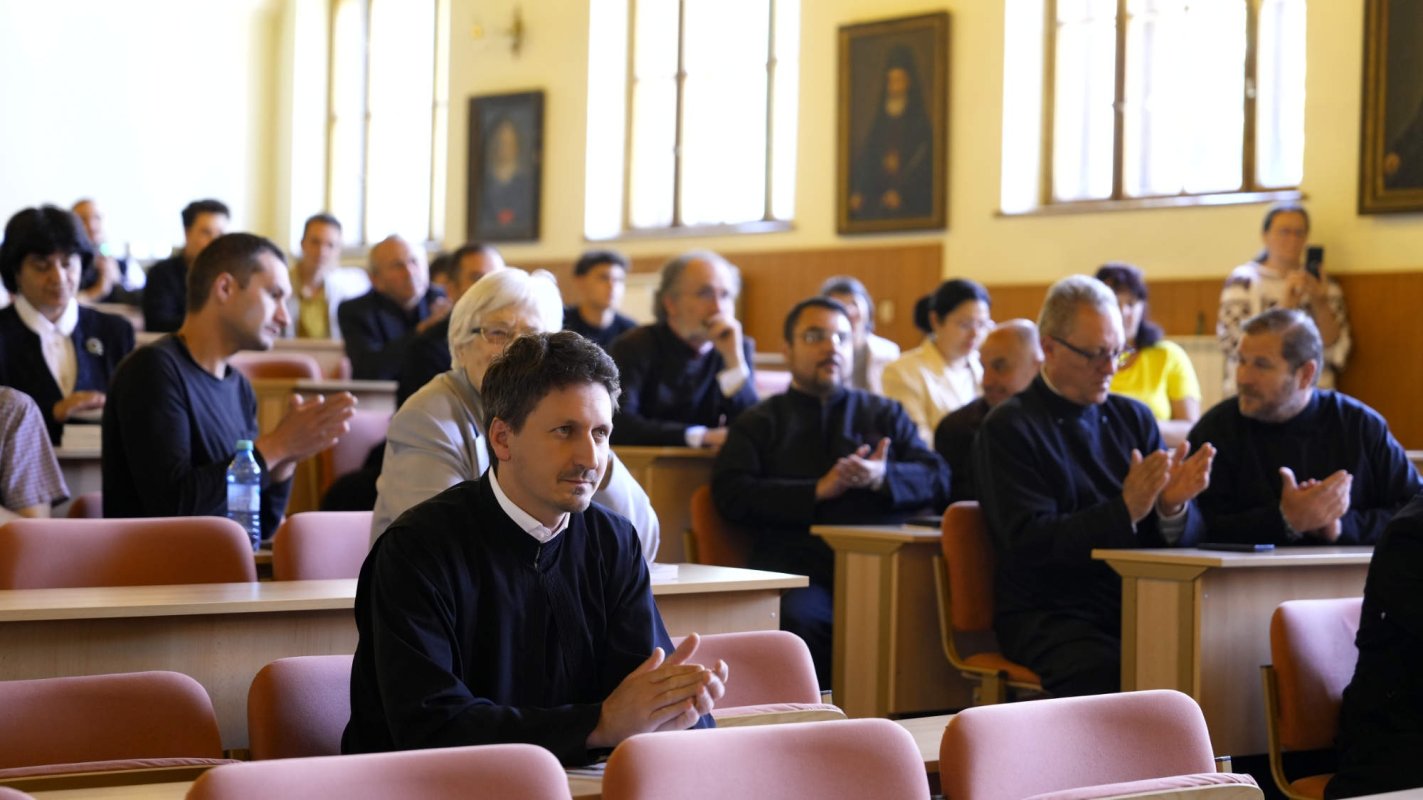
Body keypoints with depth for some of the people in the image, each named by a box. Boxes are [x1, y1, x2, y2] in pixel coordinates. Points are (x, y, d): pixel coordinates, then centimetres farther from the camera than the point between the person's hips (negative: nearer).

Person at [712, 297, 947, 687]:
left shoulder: (885, 413, 27)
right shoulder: (761, 422, 22)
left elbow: (938, 480, 14)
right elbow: (731, 494, 5)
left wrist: (882, 477, -7)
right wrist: (818, 490, -5)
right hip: (798, 564, -1)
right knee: (798, 618, -36)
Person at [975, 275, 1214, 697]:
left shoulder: (1134, 417, 17)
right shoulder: (1009, 428, 2)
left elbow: (1188, 537, 11)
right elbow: (1028, 542, -11)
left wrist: (1173, 506, -13)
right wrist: (1125, 511, -20)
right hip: (1048, 615, -5)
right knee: (1106, 671, -35)